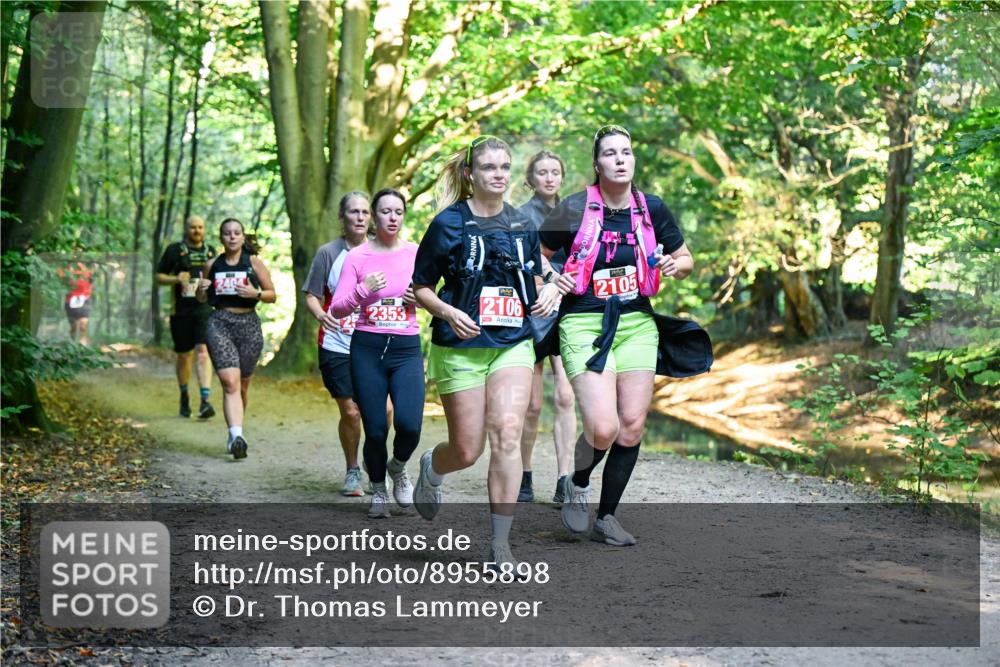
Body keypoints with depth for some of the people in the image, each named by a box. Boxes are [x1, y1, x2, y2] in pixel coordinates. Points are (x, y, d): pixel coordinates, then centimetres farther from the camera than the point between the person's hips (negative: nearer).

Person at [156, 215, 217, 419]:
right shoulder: (174, 250, 4)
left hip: (205, 309, 1)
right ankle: (184, 397, 31)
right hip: (181, 311, 0)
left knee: (203, 351, -16)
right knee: (184, 356, 9)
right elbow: (159, 276, 5)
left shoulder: (211, 251, 13)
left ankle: (205, 401, -24)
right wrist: (176, 279, -13)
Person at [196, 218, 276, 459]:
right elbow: (203, 299, 21)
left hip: (248, 324, 1)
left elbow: (272, 295, 6)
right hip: (219, 324, 0)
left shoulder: (254, 262, 4)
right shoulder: (212, 265, 9)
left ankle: (234, 435, 29)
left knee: (242, 385, 10)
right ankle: (237, 436, -27)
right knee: (230, 383, -16)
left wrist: (255, 293, -13)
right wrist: (201, 290, -2)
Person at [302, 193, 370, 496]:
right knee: (350, 412, -2)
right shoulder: (329, 252, 0)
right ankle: (352, 471, 21)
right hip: (337, 347, -1)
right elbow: (312, 295, 2)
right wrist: (319, 313, -20)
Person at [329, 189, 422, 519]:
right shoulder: (357, 257, 2)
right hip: (367, 347, 0)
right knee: (375, 430, 0)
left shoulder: (417, 254, 5)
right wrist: (363, 290, -18)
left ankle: (398, 467, 17)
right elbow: (337, 309, -1)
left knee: (409, 424, -18)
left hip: (407, 347, 1)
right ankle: (378, 491, 26)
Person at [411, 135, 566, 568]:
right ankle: (430, 469, 40)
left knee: (507, 433, -16)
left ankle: (500, 544, -10)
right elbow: (420, 288, 1)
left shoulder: (522, 225, 8)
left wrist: (546, 295, 1)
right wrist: (449, 312, -17)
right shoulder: (448, 223, -4)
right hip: (460, 348, -2)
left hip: (513, 344, 3)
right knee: (467, 451, 1)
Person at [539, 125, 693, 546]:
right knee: (603, 428, -16)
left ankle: (607, 517, 18)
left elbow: (685, 259, 17)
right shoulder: (575, 209, -5)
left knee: (632, 427, 2)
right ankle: (578, 486, 17)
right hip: (584, 324, -4)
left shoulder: (653, 209, 5)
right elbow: (533, 253, 8)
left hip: (637, 324, 4)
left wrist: (675, 265, -5)